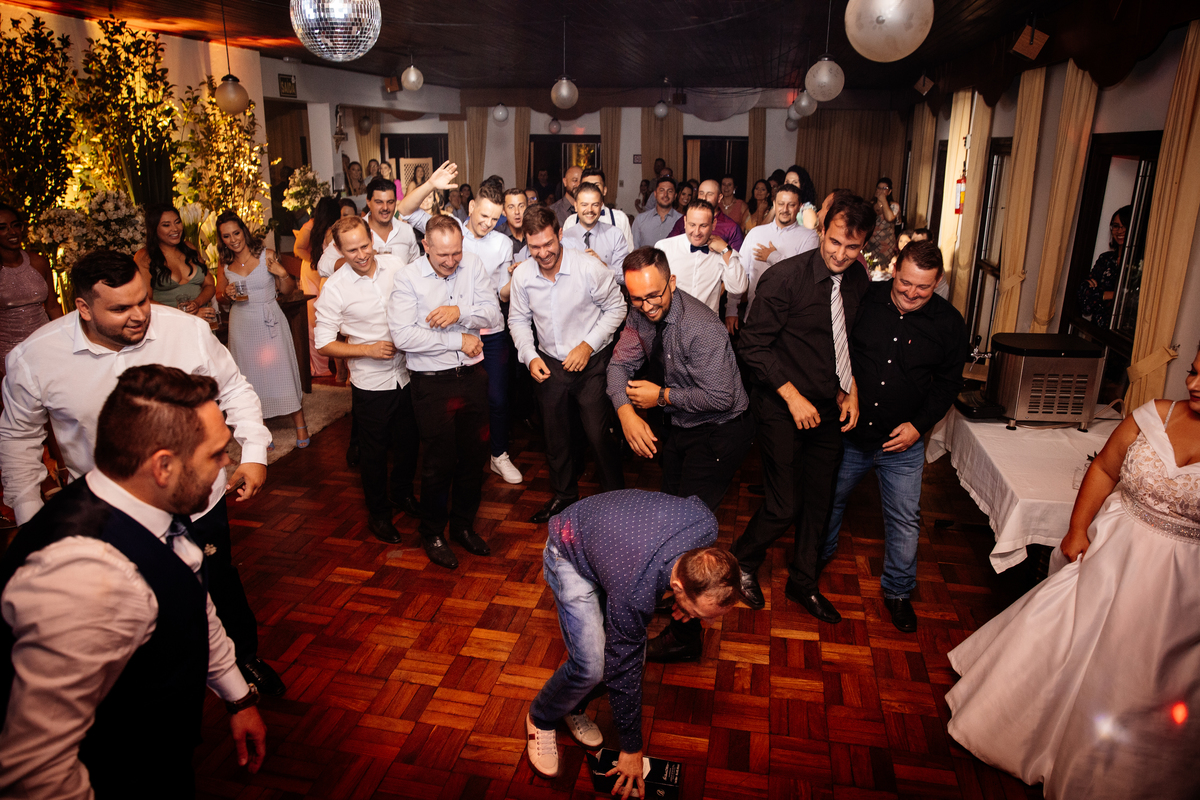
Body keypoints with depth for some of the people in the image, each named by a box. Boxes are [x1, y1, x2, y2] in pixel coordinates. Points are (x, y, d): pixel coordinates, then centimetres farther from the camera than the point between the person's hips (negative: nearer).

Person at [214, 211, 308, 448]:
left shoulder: (267, 255, -4)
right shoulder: (225, 265, 4)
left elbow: (287, 291, 2)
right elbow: (220, 295, 16)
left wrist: (283, 273, -17)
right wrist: (227, 295, -6)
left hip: (270, 321, -3)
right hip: (242, 325, 3)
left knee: (282, 370, -2)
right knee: (251, 375, 8)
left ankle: (300, 425, 10)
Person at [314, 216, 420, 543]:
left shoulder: (396, 265, -5)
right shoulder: (335, 289, -14)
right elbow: (324, 344, -10)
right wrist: (368, 349, -20)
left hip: (407, 374, 3)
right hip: (371, 384, -3)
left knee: (409, 441, 20)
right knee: (374, 451, 13)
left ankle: (402, 492, 47)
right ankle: (378, 512, 35)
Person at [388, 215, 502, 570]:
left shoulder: (473, 265, 1)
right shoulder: (407, 279, -10)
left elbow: (494, 314, -3)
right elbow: (403, 336, -20)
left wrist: (460, 312, -22)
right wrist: (459, 340, -16)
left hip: (472, 377, 4)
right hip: (432, 383, -4)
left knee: (474, 455, 13)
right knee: (440, 461, 5)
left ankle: (463, 524, 34)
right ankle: (432, 534, 26)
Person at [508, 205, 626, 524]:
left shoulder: (589, 267, -19)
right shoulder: (522, 275, -8)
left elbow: (616, 308, -8)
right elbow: (518, 319, 6)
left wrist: (588, 345, -16)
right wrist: (530, 356, -8)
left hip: (592, 362, -4)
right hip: (549, 364, 4)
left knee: (600, 435, -5)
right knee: (555, 437, 17)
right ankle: (564, 495, 40)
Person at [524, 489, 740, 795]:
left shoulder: (707, 523, -29)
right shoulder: (636, 594, -40)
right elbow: (623, 672, -25)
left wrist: (687, 599, 3)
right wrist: (631, 750, -10)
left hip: (608, 530, 6)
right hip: (570, 555, -6)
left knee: (630, 646, -2)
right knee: (590, 666, -16)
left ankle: (574, 708, 25)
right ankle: (540, 719, 14)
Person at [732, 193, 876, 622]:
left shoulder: (860, 282, 1)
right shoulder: (785, 277, -17)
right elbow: (753, 345, -16)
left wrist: (852, 388, -1)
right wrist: (792, 396, -19)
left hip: (829, 409, 6)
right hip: (784, 409, -6)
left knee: (818, 501, 15)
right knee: (785, 504, -3)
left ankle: (802, 583, 36)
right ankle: (743, 561, 28)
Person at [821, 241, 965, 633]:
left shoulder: (949, 323, -8)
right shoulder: (864, 299, -10)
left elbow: (948, 383, 1)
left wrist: (919, 424, -10)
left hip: (903, 443, 0)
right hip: (848, 432, 1)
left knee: (904, 520, 9)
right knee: (829, 499, 19)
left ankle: (898, 591, 30)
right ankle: (820, 554, 48)